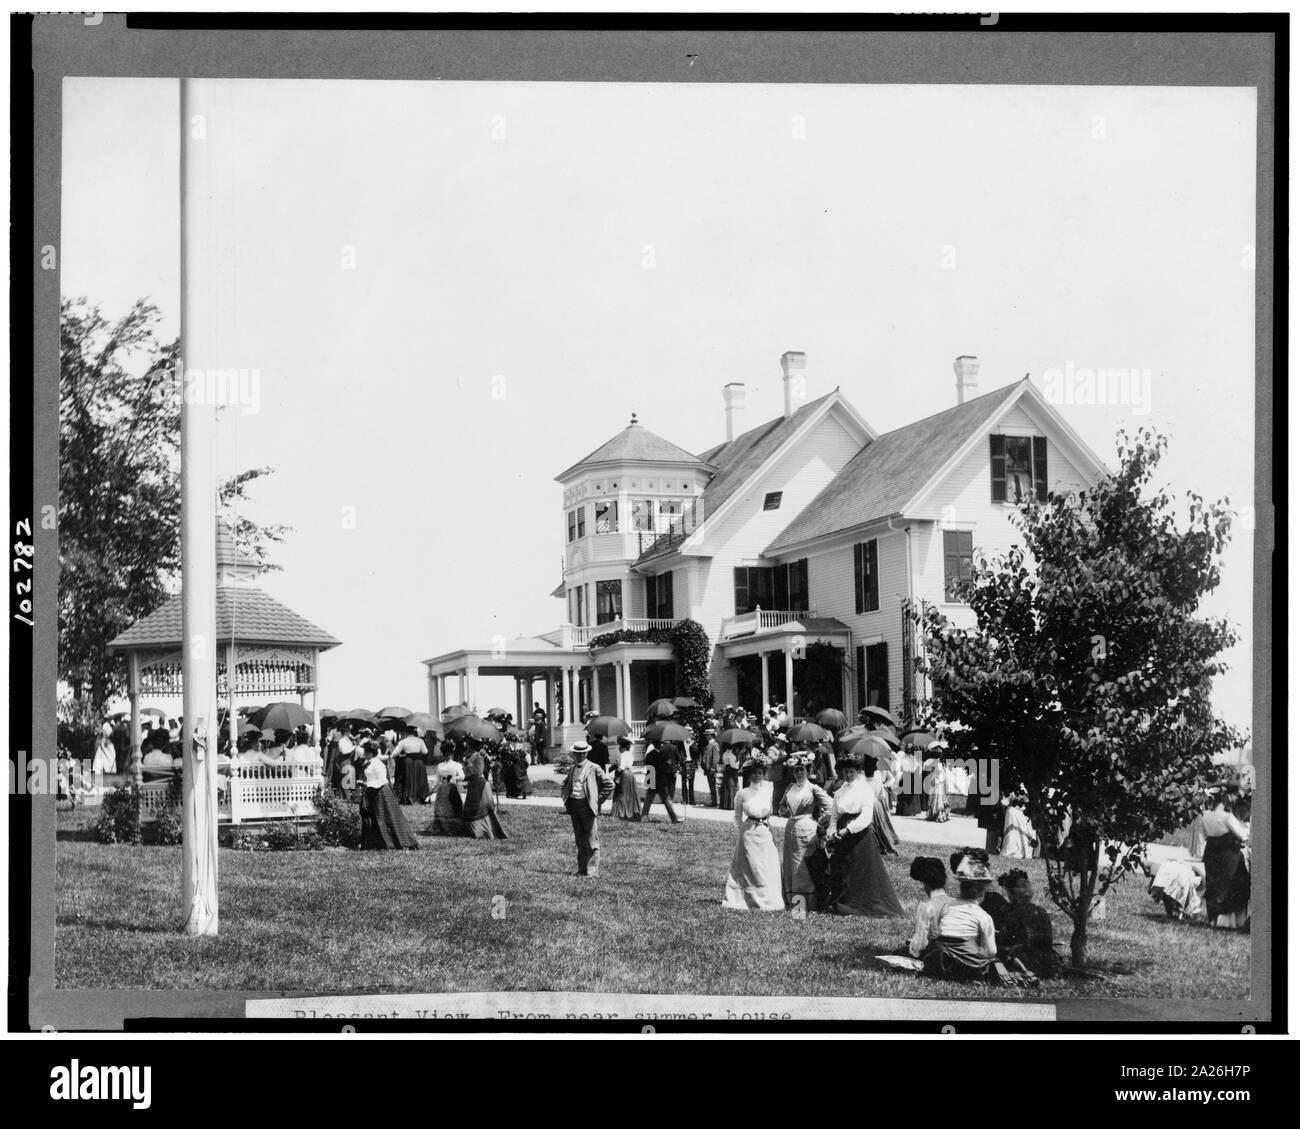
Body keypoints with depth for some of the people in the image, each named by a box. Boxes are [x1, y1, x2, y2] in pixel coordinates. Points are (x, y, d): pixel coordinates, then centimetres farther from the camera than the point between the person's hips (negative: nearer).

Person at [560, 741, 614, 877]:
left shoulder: (594, 769, -4)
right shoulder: (572, 770, 16)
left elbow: (609, 785, -7)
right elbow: (563, 786, 31)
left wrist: (598, 800, -7)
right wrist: (566, 799, 15)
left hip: (588, 806, -6)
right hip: (574, 807, 6)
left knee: (592, 841, -7)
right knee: (580, 841, 11)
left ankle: (592, 871, -6)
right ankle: (582, 869, 17)